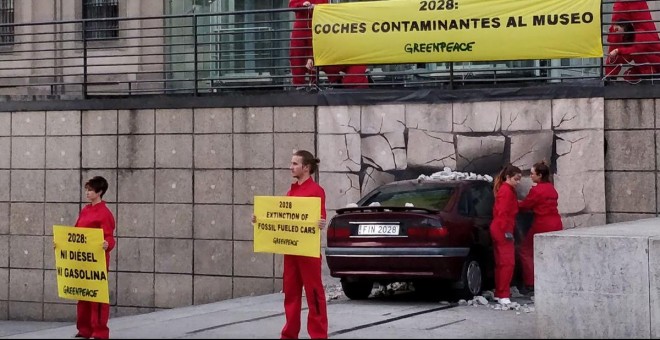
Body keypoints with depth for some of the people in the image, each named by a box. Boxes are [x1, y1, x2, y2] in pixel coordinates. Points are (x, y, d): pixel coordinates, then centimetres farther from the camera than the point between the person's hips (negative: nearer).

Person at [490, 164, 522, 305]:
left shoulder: (504, 189, 18)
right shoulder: (507, 191, -13)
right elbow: (503, 212, -20)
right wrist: (506, 231, -22)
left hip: (498, 229, 11)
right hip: (503, 230, -11)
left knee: (501, 263, 13)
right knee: (508, 263, -12)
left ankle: (498, 294, 18)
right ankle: (503, 295, -13)